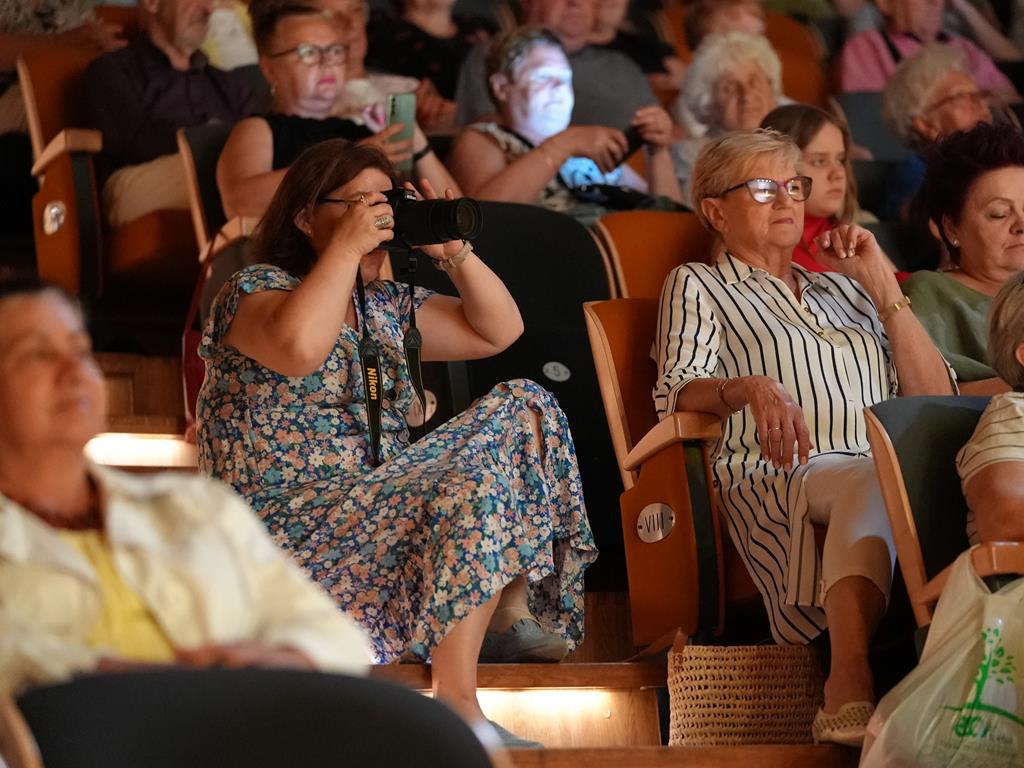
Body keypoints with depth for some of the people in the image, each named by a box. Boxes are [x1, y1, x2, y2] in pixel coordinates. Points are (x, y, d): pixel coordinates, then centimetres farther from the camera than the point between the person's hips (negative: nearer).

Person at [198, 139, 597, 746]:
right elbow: (298, 348, -29)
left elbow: (499, 331, 20)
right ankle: (457, 707, -29)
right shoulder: (255, 291, -4)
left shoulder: (384, 307, 18)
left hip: (380, 502, 9)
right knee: (475, 485, -29)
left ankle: (512, 610, -6)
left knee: (523, 408, 1)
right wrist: (348, 246, -20)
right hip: (292, 523, -8)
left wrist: (455, 251, 5)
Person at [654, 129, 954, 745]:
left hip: (881, 474, 3)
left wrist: (883, 287, 15)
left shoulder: (842, 290, 33)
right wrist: (755, 388, -20)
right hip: (774, 479, -3)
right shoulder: (698, 285, 21)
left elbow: (934, 399, 22)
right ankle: (851, 687, -54)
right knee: (872, 479, -39)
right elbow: (676, 393, 1)